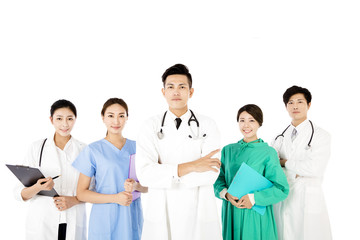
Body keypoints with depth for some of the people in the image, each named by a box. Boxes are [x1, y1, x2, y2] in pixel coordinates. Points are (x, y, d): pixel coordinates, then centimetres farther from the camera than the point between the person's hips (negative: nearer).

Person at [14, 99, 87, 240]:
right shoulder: (37, 148, -1)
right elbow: (20, 194, -3)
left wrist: (73, 200, -13)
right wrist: (38, 188, -23)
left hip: (73, 224, 1)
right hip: (41, 223, 0)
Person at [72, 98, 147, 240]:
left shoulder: (136, 148, 6)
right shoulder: (93, 150, -3)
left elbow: (147, 187, 11)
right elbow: (81, 193, -5)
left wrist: (136, 186, -11)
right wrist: (115, 198, -16)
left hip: (131, 219, 3)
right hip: (104, 221, -3)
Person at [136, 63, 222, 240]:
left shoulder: (207, 126, -1)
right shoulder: (151, 127, 0)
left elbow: (210, 174, -13)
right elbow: (144, 173, -13)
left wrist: (163, 173, -12)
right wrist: (191, 166, -18)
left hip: (199, 214, 0)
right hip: (161, 216, 0)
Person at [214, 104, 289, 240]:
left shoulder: (268, 152, -4)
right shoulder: (228, 150, 7)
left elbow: (281, 189, -6)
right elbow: (218, 179, 8)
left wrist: (254, 198, -17)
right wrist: (226, 194, -13)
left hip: (256, 214, -3)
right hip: (231, 213, 3)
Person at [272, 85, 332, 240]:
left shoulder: (320, 135, -3)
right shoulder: (280, 138, 12)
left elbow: (314, 169, -15)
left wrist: (285, 162, -5)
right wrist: (294, 174, -12)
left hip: (308, 202, -4)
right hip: (282, 201, 4)